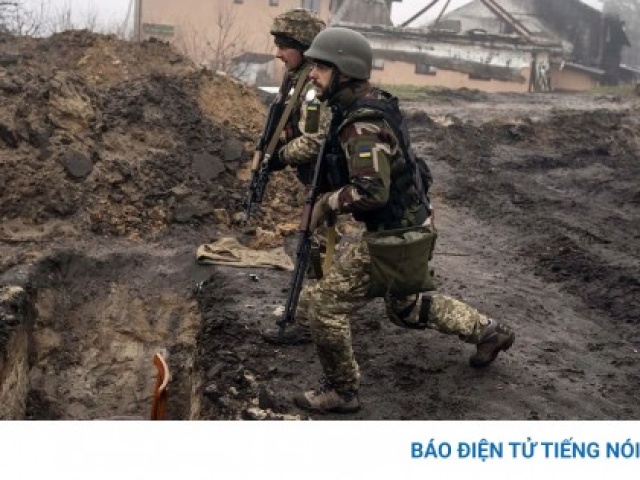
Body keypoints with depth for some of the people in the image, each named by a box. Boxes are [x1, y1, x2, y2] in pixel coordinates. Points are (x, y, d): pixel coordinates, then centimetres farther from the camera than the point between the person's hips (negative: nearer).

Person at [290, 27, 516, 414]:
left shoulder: (362, 125, -26)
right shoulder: (372, 102, 4)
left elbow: (371, 191, -36)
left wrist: (327, 202, -20)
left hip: (395, 237, -10)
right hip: (412, 227, 10)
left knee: (325, 305, -3)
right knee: (407, 308, 28)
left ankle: (341, 391, 11)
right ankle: (489, 331, 37)